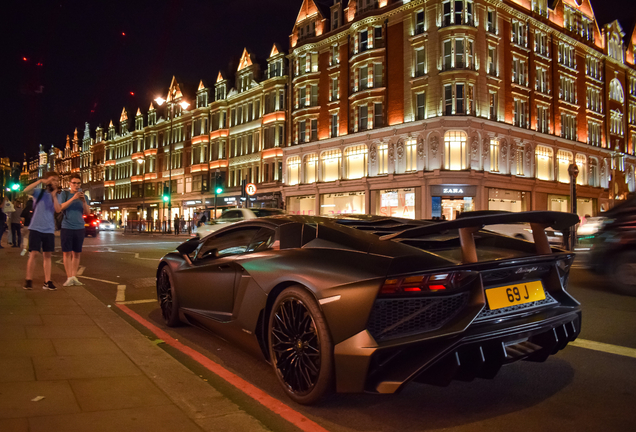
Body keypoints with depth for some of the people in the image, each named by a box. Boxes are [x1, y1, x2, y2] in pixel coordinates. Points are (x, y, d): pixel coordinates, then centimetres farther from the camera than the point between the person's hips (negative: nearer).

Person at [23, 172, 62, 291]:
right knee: (34, 253, -4)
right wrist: (40, 181, -20)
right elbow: (26, 190, -20)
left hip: (49, 230, 3)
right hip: (36, 228, -3)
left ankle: (47, 281, 8)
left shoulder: (57, 196, 9)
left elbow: (58, 209, -8)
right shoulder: (39, 192, 0)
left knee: (47, 255, 5)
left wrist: (54, 195, -11)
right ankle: (28, 280, 8)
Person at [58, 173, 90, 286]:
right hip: (66, 227, -3)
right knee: (67, 252, -2)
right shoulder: (64, 194, 3)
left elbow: (87, 212, 4)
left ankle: (74, 276, 9)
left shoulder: (83, 196, 11)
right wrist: (73, 198, -21)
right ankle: (69, 277, 0)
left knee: (77, 253, 4)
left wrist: (84, 201, -12)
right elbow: (61, 207, -11)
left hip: (79, 228, 3)